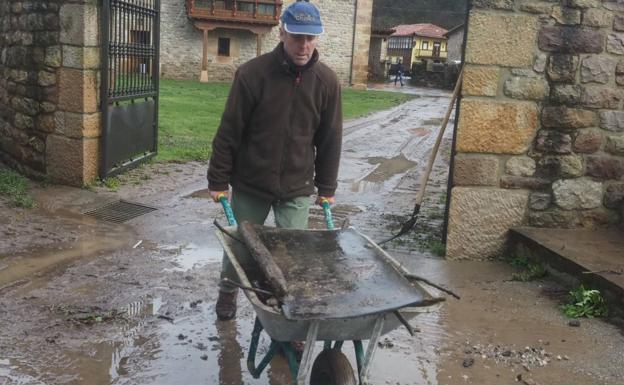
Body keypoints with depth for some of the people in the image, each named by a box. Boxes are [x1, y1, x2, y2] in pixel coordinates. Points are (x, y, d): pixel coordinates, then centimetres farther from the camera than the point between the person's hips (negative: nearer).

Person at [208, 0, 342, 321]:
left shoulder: (327, 81, -5)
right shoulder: (252, 73, -14)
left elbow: (329, 140, 3)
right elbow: (229, 131, -9)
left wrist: (326, 188, 7)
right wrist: (218, 180, -6)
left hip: (298, 189, 1)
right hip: (250, 184, -1)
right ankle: (228, 290, 44)